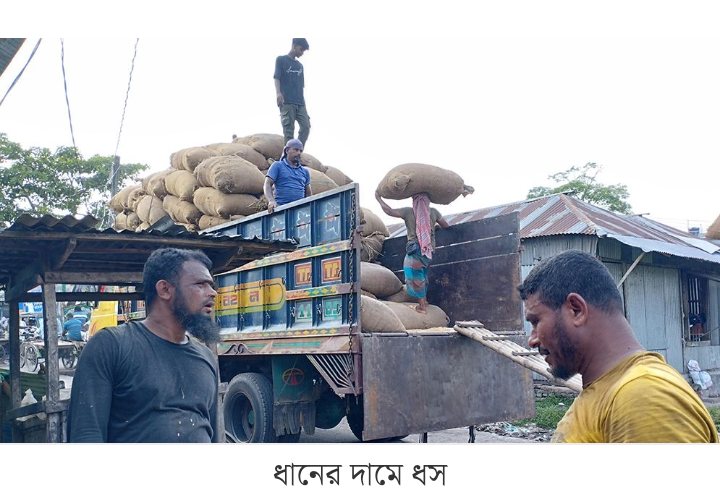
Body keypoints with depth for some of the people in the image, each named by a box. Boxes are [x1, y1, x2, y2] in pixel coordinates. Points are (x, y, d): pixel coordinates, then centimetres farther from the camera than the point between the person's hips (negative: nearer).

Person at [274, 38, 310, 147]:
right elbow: (277, 77, -5)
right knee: (289, 130, -10)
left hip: (300, 103, 6)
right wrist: (278, 92, -24)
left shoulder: (300, 65, 24)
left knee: (306, 127, -7)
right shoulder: (281, 60, 7)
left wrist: (304, 104, 18)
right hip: (286, 102, -6)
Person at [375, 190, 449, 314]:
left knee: (416, 277, 5)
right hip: (429, 251, 5)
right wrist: (436, 226, 35)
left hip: (415, 249, -4)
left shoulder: (408, 212, -9)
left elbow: (389, 211, -14)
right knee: (422, 276, 22)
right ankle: (424, 300, 32)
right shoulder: (433, 212, 2)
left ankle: (422, 307, 8)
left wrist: (379, 198, 0)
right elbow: (445, 225, 14)